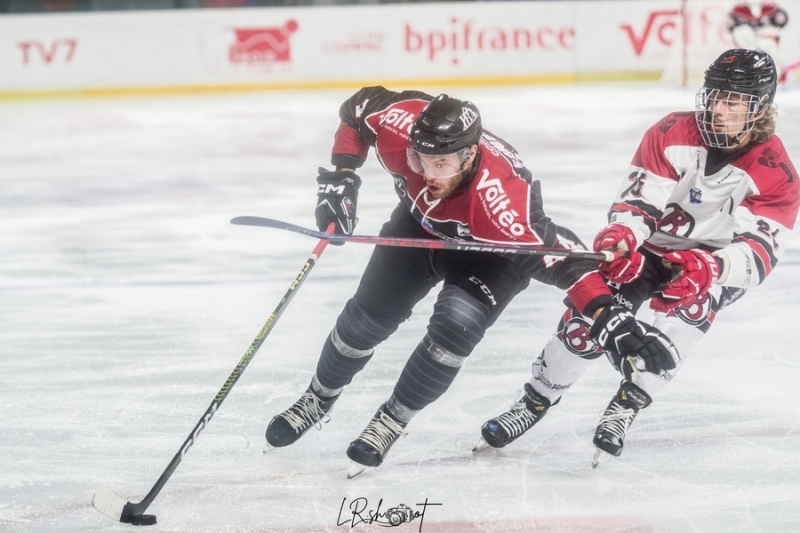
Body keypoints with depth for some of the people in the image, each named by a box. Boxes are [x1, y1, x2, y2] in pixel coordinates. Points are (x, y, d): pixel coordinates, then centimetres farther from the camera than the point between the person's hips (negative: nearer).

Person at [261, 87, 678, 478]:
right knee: (368, 314, 6)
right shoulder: (400, 126, -36)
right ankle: (319, 400, 33)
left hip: (490, 252, -4)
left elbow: (558, 256, -47)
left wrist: (609, 316, -56)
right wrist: (341, 177, -18)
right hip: (421, 223, 4)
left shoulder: (500, 198, -46)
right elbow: (358, 109, -14)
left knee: (454, 327, -24)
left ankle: (391, 421, 0)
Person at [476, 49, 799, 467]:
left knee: (690, 306, -34)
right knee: (590, 314, -15)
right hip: (650, 246, 2)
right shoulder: (671, 134, -17)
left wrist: (710, 268, -49)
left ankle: (626, 407, -24)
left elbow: (759, 252, -29)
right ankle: (535, 402, 7)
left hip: (717, 263, -2)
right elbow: (637, 198, -17)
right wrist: (621, 235, -40)